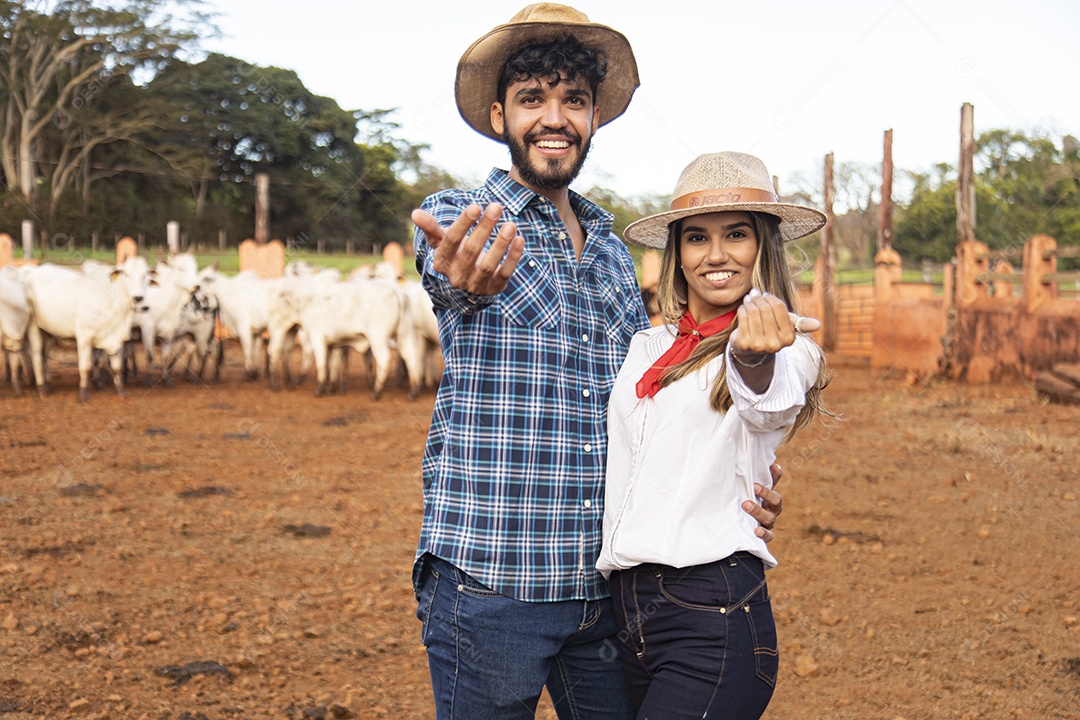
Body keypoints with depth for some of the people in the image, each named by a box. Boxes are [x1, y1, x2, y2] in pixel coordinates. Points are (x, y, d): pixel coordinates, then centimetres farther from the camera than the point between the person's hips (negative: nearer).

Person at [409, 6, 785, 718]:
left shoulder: (612, 245, 14)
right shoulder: (456, 217, -2)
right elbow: (459, 275, -27)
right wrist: (471, 281, -53)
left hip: (608, 582, 5)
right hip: (491, 579, -5)